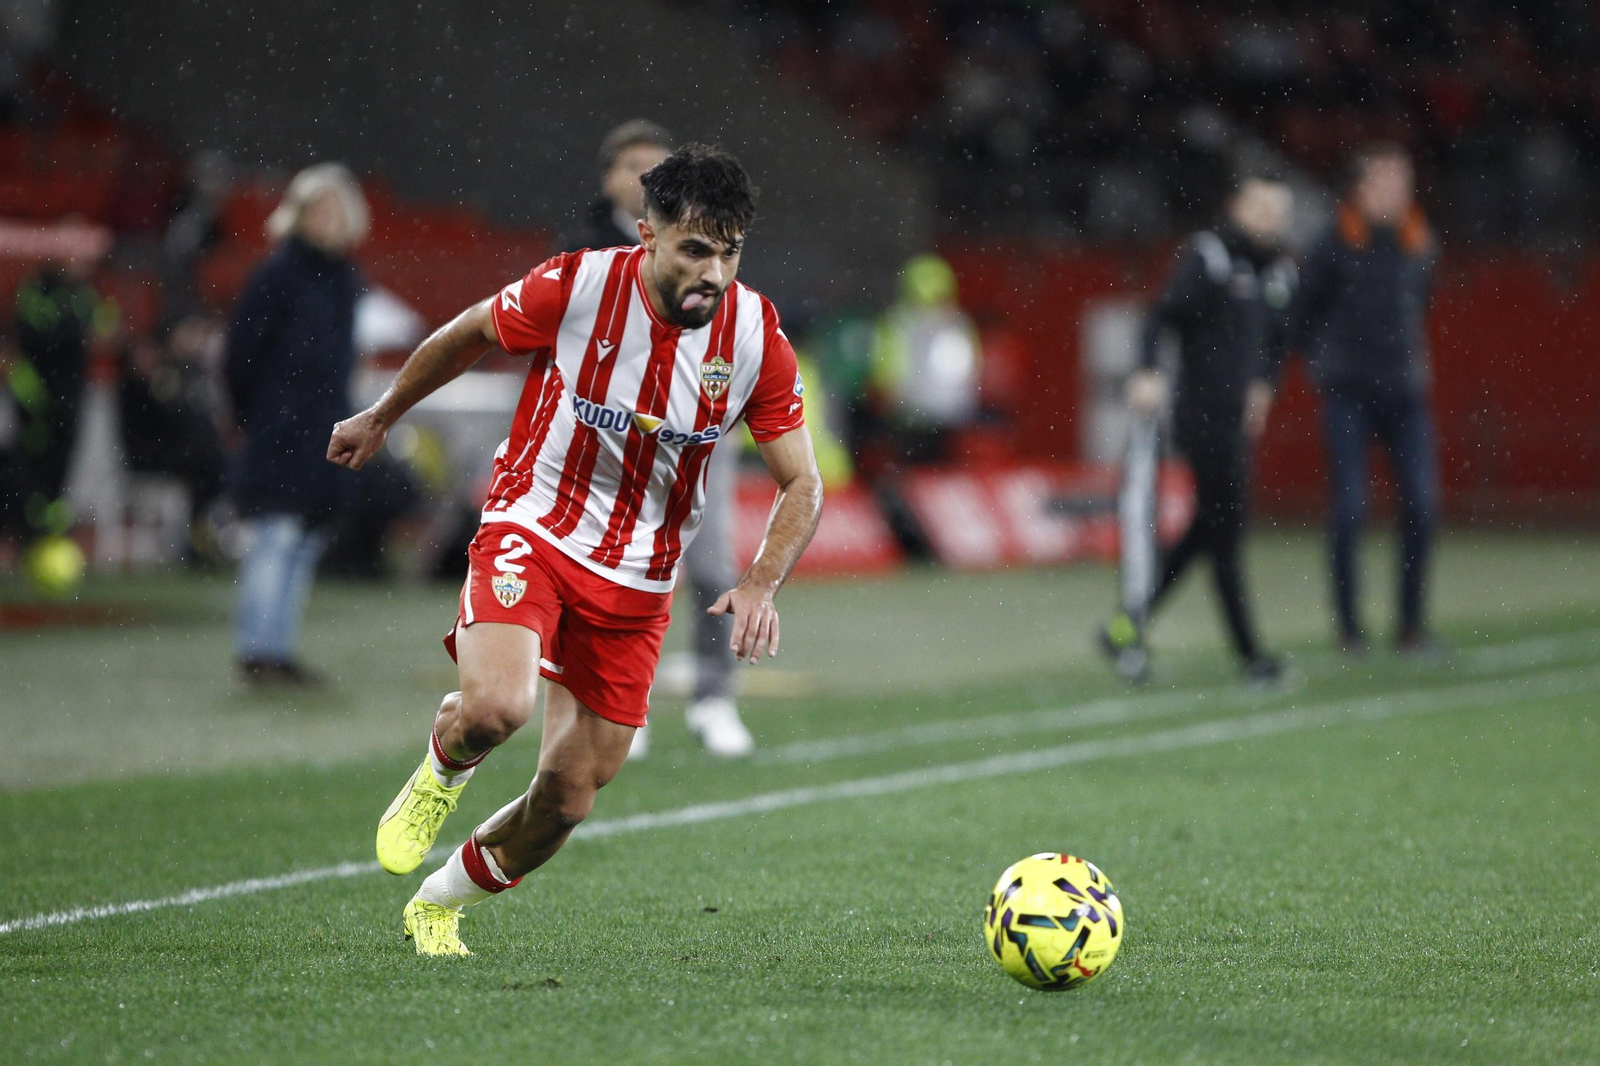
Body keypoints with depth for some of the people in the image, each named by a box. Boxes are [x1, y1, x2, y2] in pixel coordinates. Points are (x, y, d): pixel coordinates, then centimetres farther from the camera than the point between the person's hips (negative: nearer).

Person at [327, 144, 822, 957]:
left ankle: (439, 904, 31)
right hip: (533, 532, -3)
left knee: (569, 796, 3)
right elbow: (465, 336, 3)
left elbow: (802, 485, -3)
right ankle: (442, 771, 7)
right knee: (497, 708, -31)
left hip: (637, 582, 3)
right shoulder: (575, 287, -17)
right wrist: (380, 418, 17)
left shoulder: (756, 336, -11)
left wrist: (761, 585, -20)